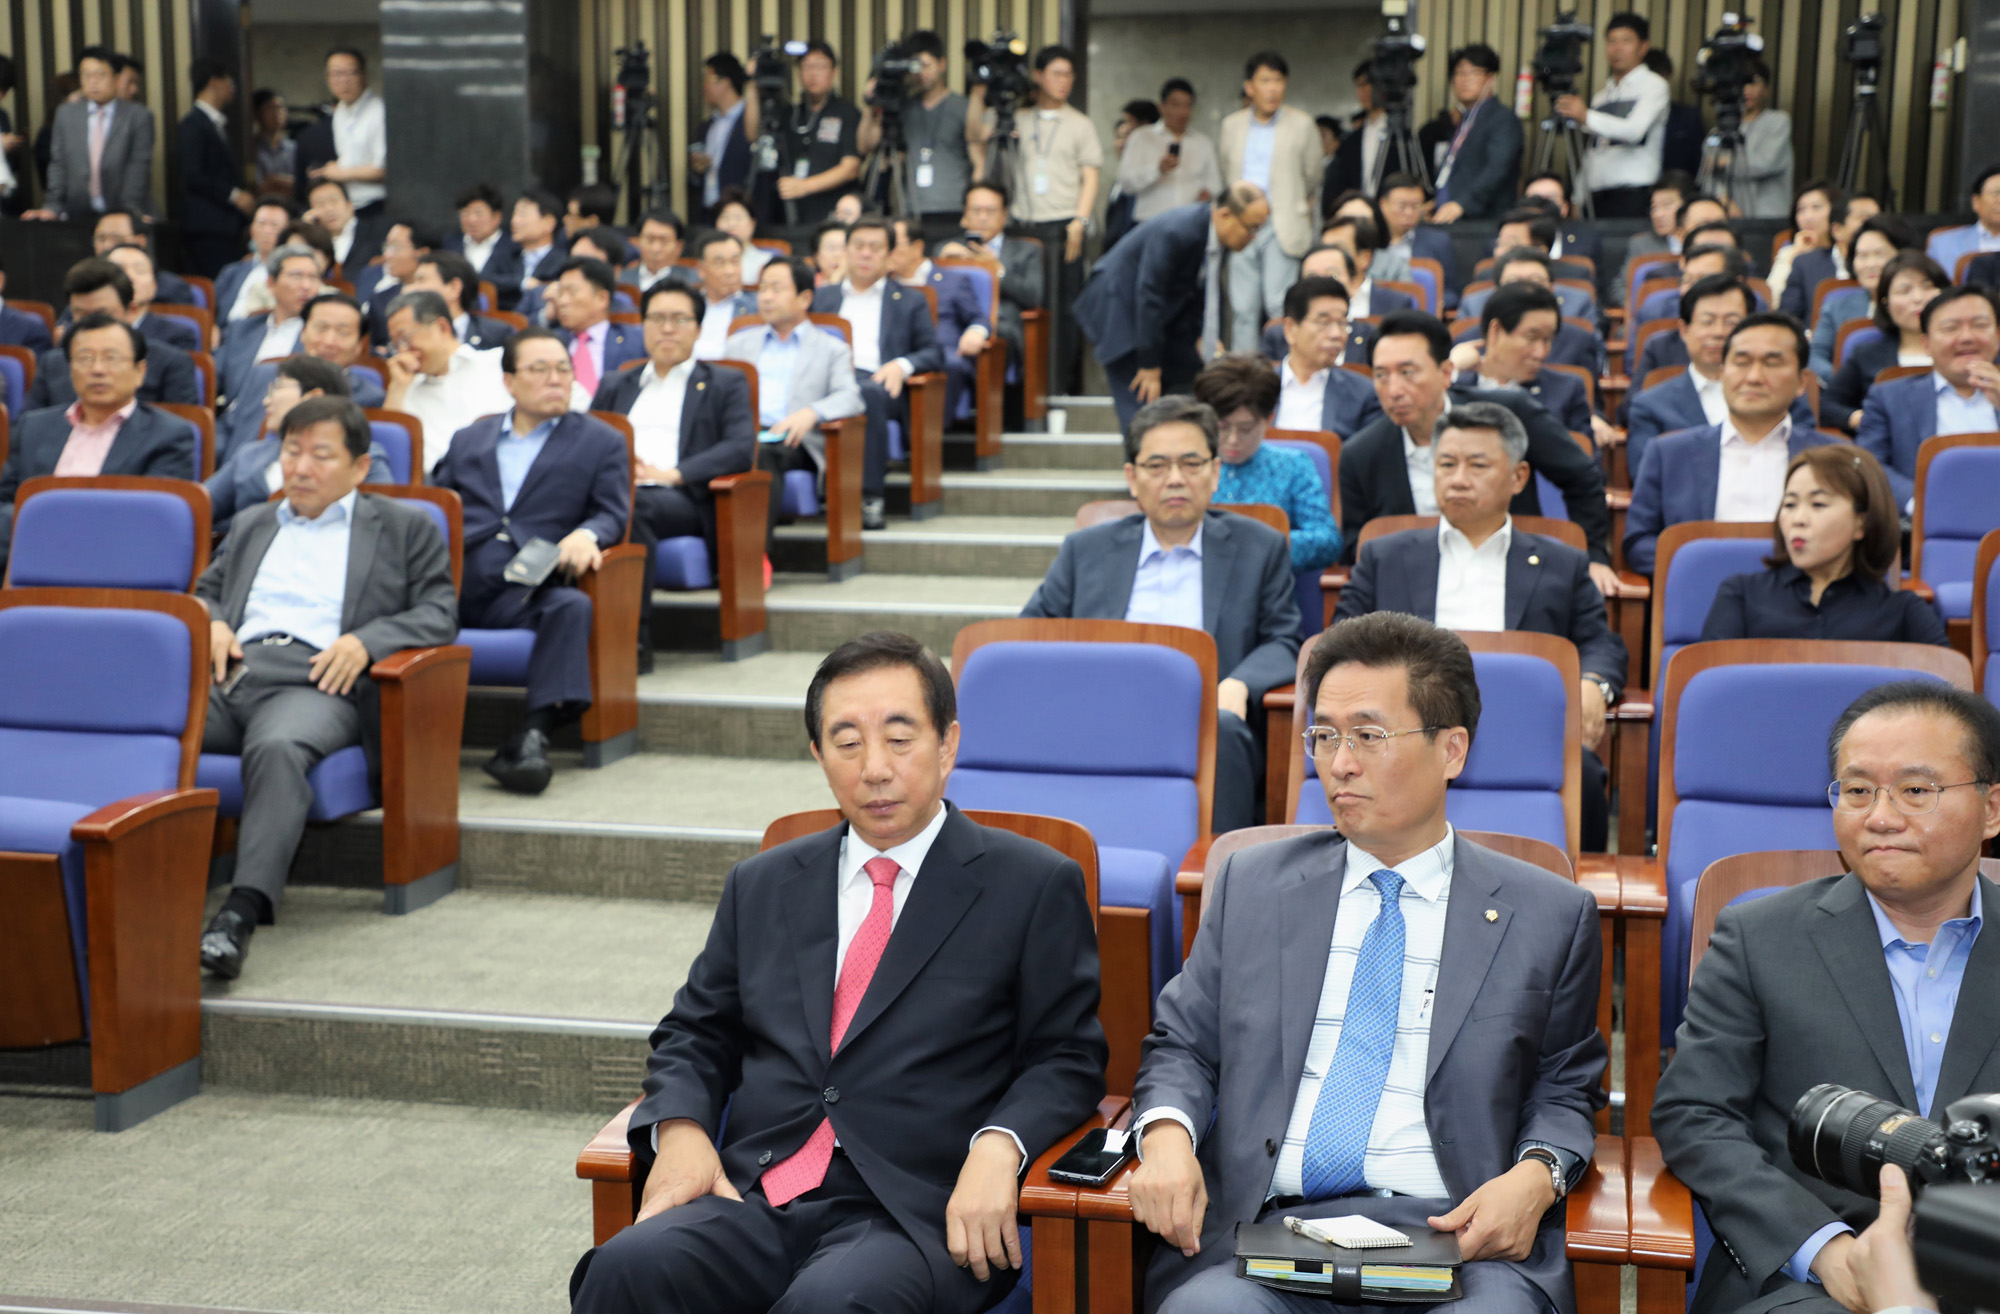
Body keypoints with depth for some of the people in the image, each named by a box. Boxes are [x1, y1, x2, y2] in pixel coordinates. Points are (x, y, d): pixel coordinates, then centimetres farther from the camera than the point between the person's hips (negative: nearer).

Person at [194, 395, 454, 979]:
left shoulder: (403, 526, 20)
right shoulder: (251, 523, 35)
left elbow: (440, 613, 10)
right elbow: (205, 590, 36)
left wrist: (366, 639, -7)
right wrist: (211, 623, 11)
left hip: (316, 682, -4)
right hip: (232, 672, 4)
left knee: (279, 748, -41)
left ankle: (243, 913, -49)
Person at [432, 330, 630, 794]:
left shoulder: (601, 442, 20)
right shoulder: (468, 440, 29)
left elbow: (613, 513, 9)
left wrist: (585, 534, -15)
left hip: (524, 590, -2)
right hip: (454, 586, 2)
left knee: (572, 606, -36)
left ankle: (531, 737, -42)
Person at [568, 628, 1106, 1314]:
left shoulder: (1034, 886, 7)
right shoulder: (760, 886, 20)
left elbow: (1067, 1058, 4)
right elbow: (694, 1035, 22)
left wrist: (997, 1148, -15)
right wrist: (680, 1130, 0)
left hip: (917, 1222, -3)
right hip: (754, 1201, 3)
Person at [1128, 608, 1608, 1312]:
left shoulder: (1550, 915, 12)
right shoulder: (1253, 885, 17)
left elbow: (1565, 1091, 17)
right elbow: (1182, 1043, 18)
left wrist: (1536, 1178, -5)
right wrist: (1167, 1135, -5)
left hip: (1454, 1239, 0)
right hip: (1259, 1227, 0)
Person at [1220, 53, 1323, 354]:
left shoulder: (1301, 124, 4)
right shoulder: (1231, 126, 12)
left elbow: (1312, 177, 11)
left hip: (1282, 228, -3)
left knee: (1278, 306, -11)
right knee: (1242, 307, 3)